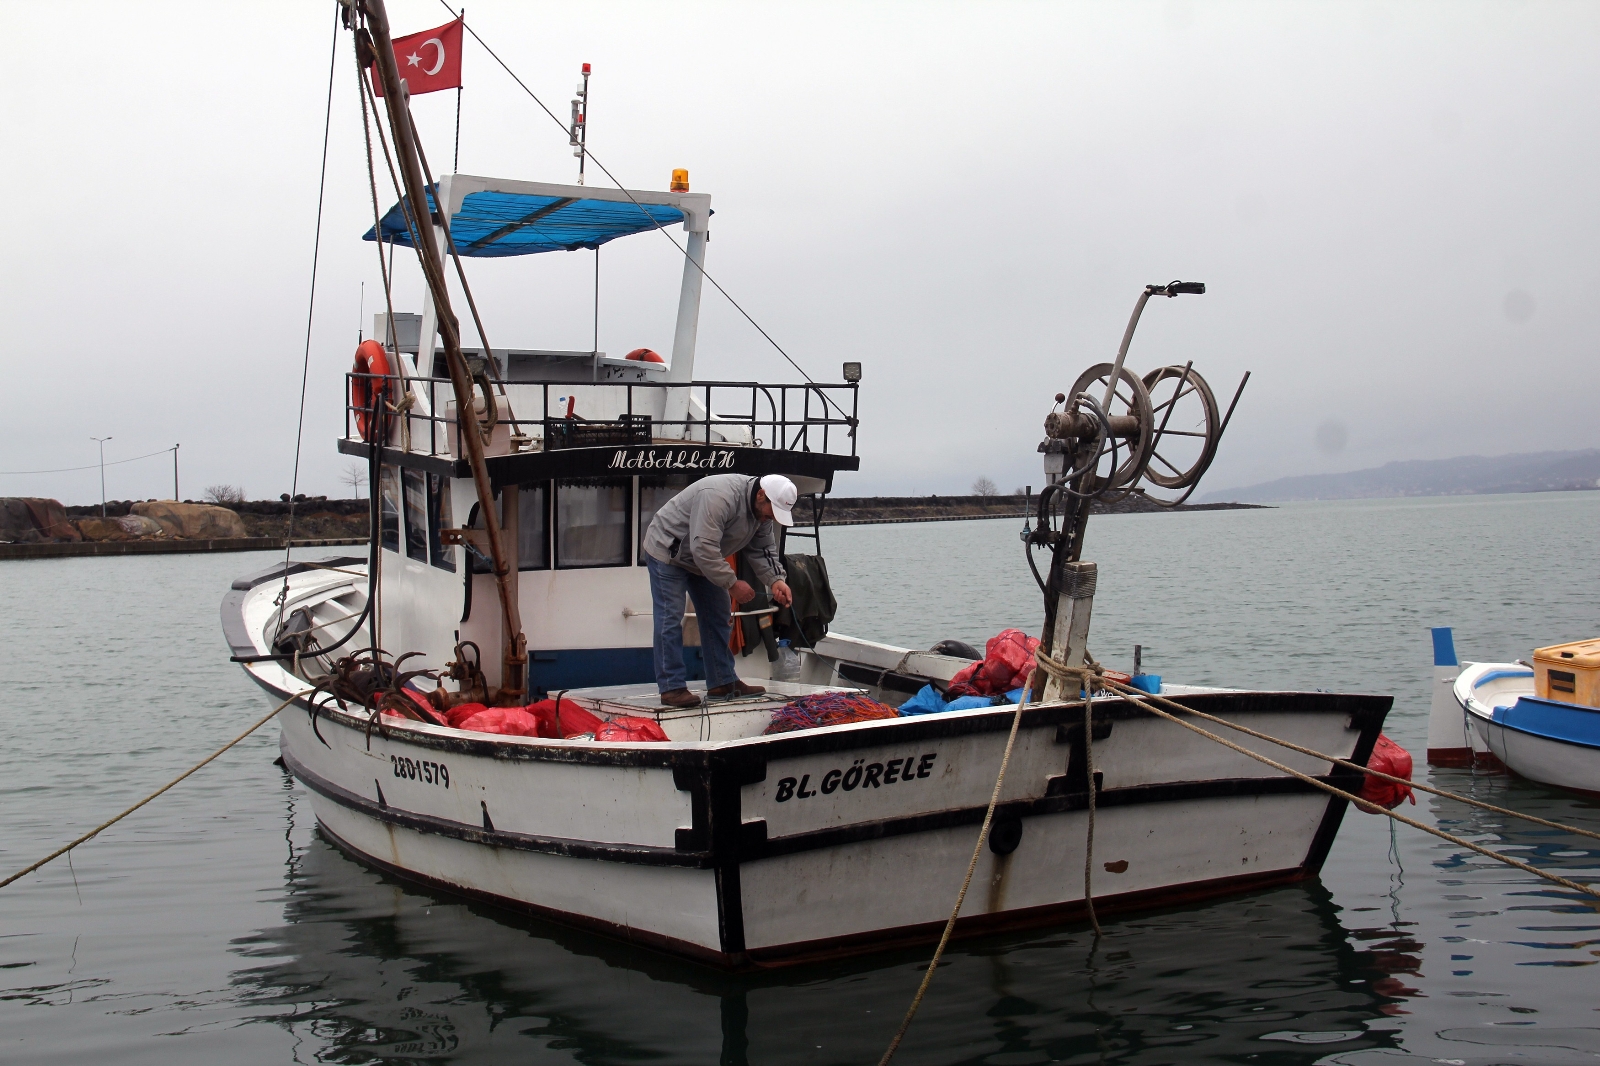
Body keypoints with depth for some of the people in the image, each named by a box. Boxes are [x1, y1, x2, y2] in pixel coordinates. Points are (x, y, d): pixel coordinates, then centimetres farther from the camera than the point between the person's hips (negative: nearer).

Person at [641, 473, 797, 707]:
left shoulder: (763, 511, -7)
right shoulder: (719, 497, -36)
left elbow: (763, 550, -1)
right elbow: (703, 549, -38)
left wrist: (776, 580, -19)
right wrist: (732, 584, -34)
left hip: (705, 559, 9)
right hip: (667, 551, -9)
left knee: (719, 617, 8)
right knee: (670, 619, -11)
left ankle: (722, 682, 15)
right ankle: (672, 688, -8)